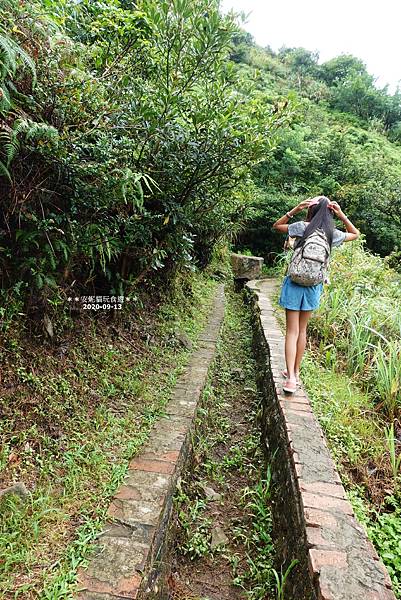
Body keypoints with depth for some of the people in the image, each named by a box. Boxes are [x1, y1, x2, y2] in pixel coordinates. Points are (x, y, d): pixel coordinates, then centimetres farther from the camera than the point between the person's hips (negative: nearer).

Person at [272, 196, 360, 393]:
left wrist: (295, 209, 0)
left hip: (295, 283, -3)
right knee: (302, 330, 15)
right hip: (314, 286, 3)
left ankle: (291, 377, -9)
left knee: (292, 331, 0)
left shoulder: (302, 227, -8)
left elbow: (276, 226, 7)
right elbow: (355, 234, 21)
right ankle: (296, 372, 26)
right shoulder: (332, 234, 1)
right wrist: (341, 215, 9)